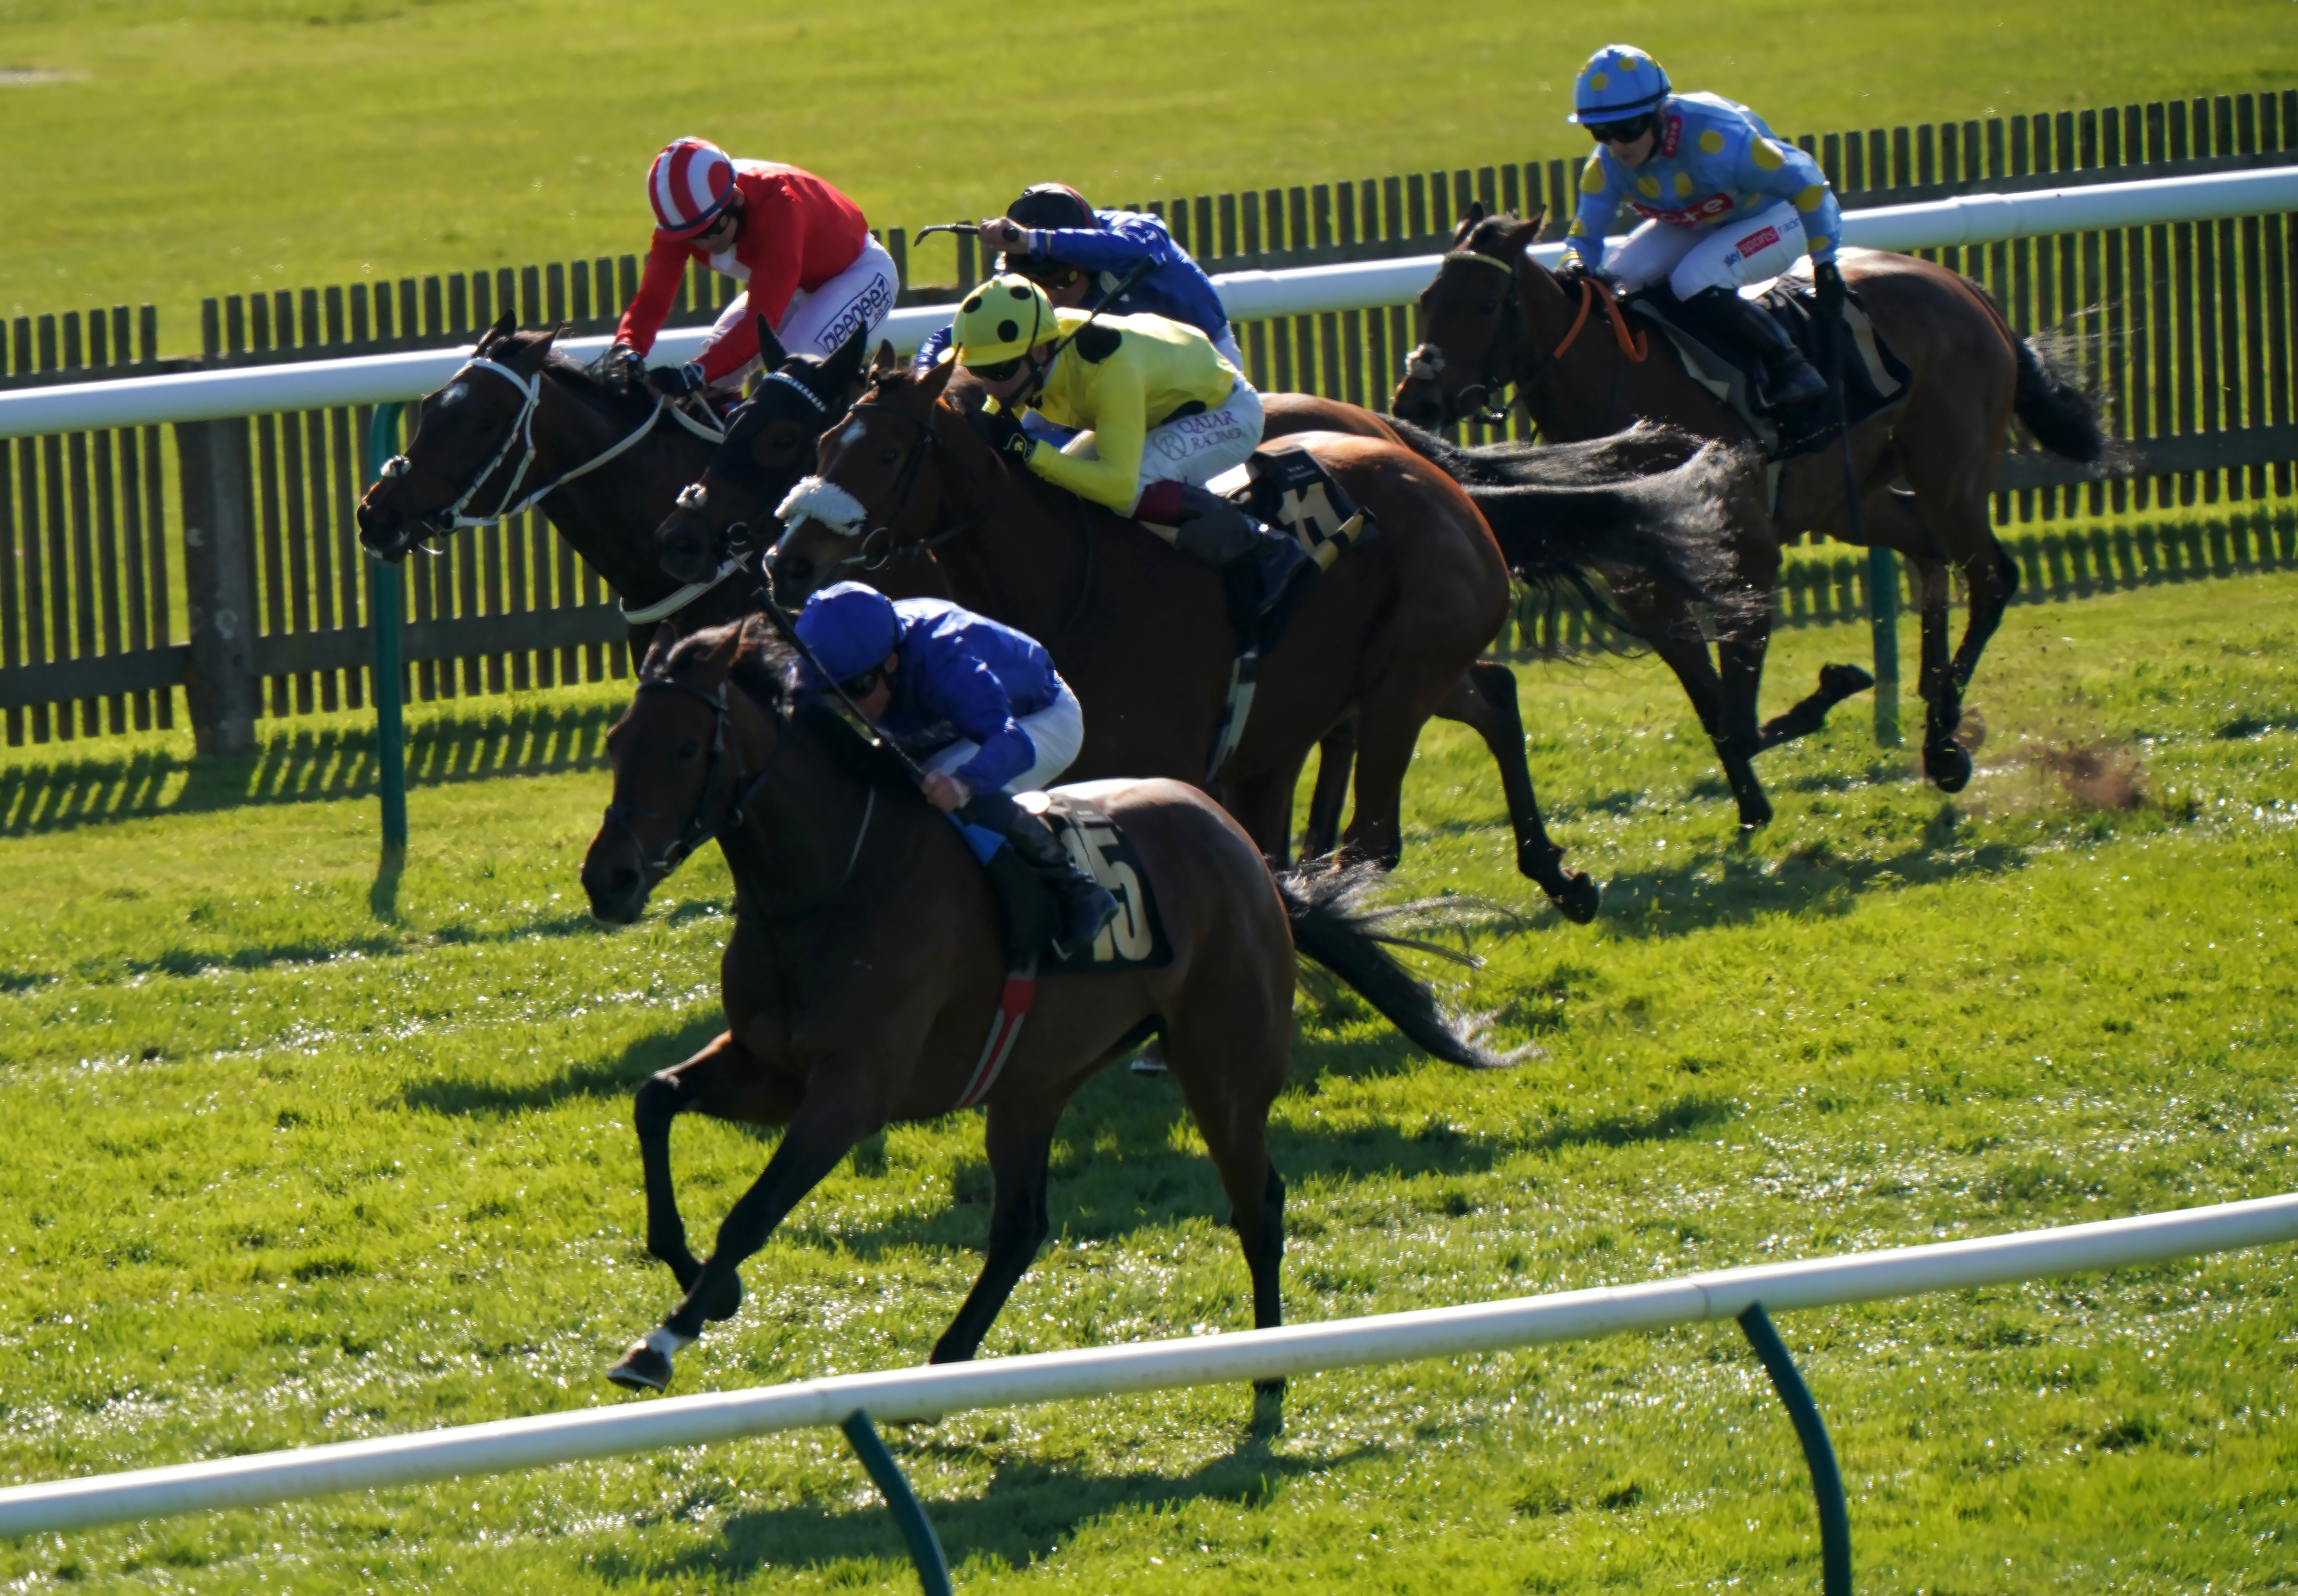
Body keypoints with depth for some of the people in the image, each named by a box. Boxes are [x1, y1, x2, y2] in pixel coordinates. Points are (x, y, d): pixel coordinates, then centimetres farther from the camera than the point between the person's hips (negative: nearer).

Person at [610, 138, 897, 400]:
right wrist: (626, 351, -45)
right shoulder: (683, 216, -22)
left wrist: (696, 373, -56)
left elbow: (764, 317, -45)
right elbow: (652, 299, -22)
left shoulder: (777, 203, -40)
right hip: (799, 283, 7)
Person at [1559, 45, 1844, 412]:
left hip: (1772, 220, -7)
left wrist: (1824, 264, -18)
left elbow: (1804, 183, -27)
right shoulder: (1607, 166, -19)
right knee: (1622, 279, -14)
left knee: (1696, 282, -31)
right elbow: (1585, 233, -7)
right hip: (1691, 226, 7)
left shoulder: (1718, 139, -38)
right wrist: (1575, 266, -33)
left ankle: (1790, 367, -14)